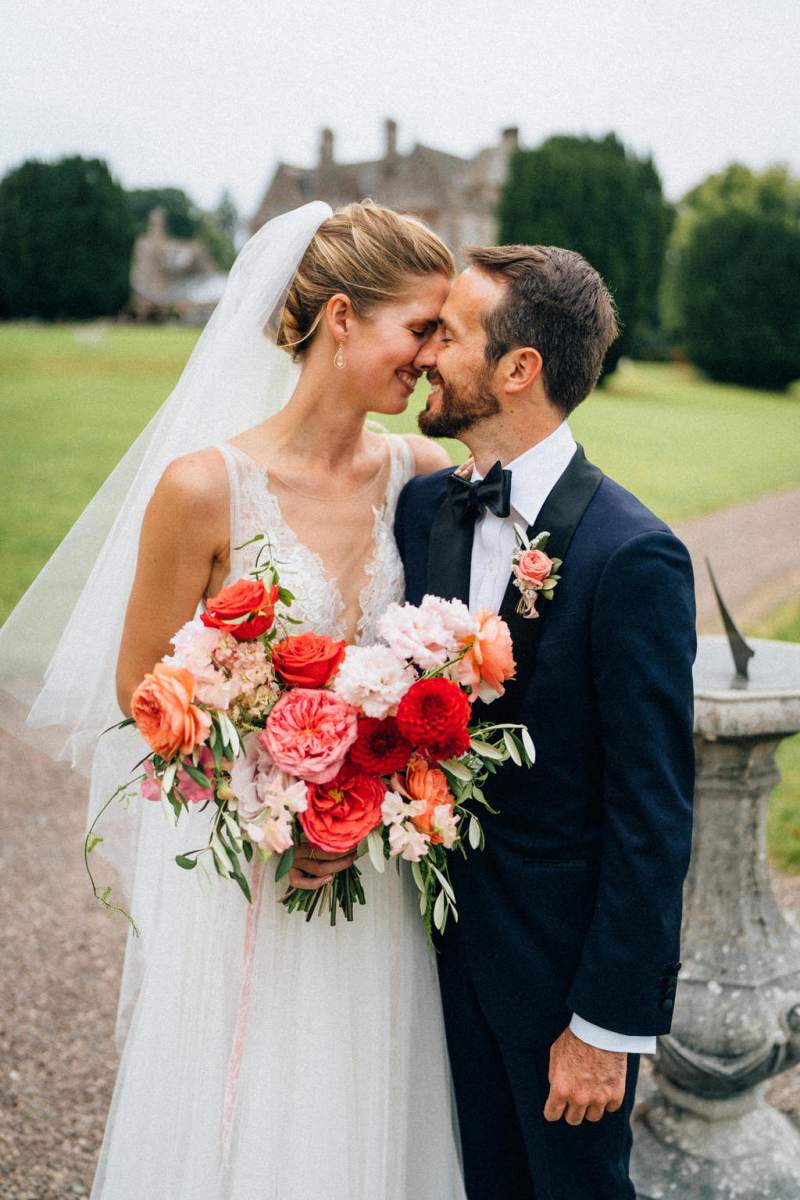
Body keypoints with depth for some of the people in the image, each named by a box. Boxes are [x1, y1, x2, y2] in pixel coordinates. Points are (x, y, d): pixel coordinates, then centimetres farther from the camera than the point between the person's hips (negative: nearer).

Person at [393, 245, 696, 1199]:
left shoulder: (632, 556, -22)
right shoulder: (422, 506, -2)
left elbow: (652, 815, -19)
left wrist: (608, 1022, -16)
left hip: (563, 961, -5)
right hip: (448, 938, 5)